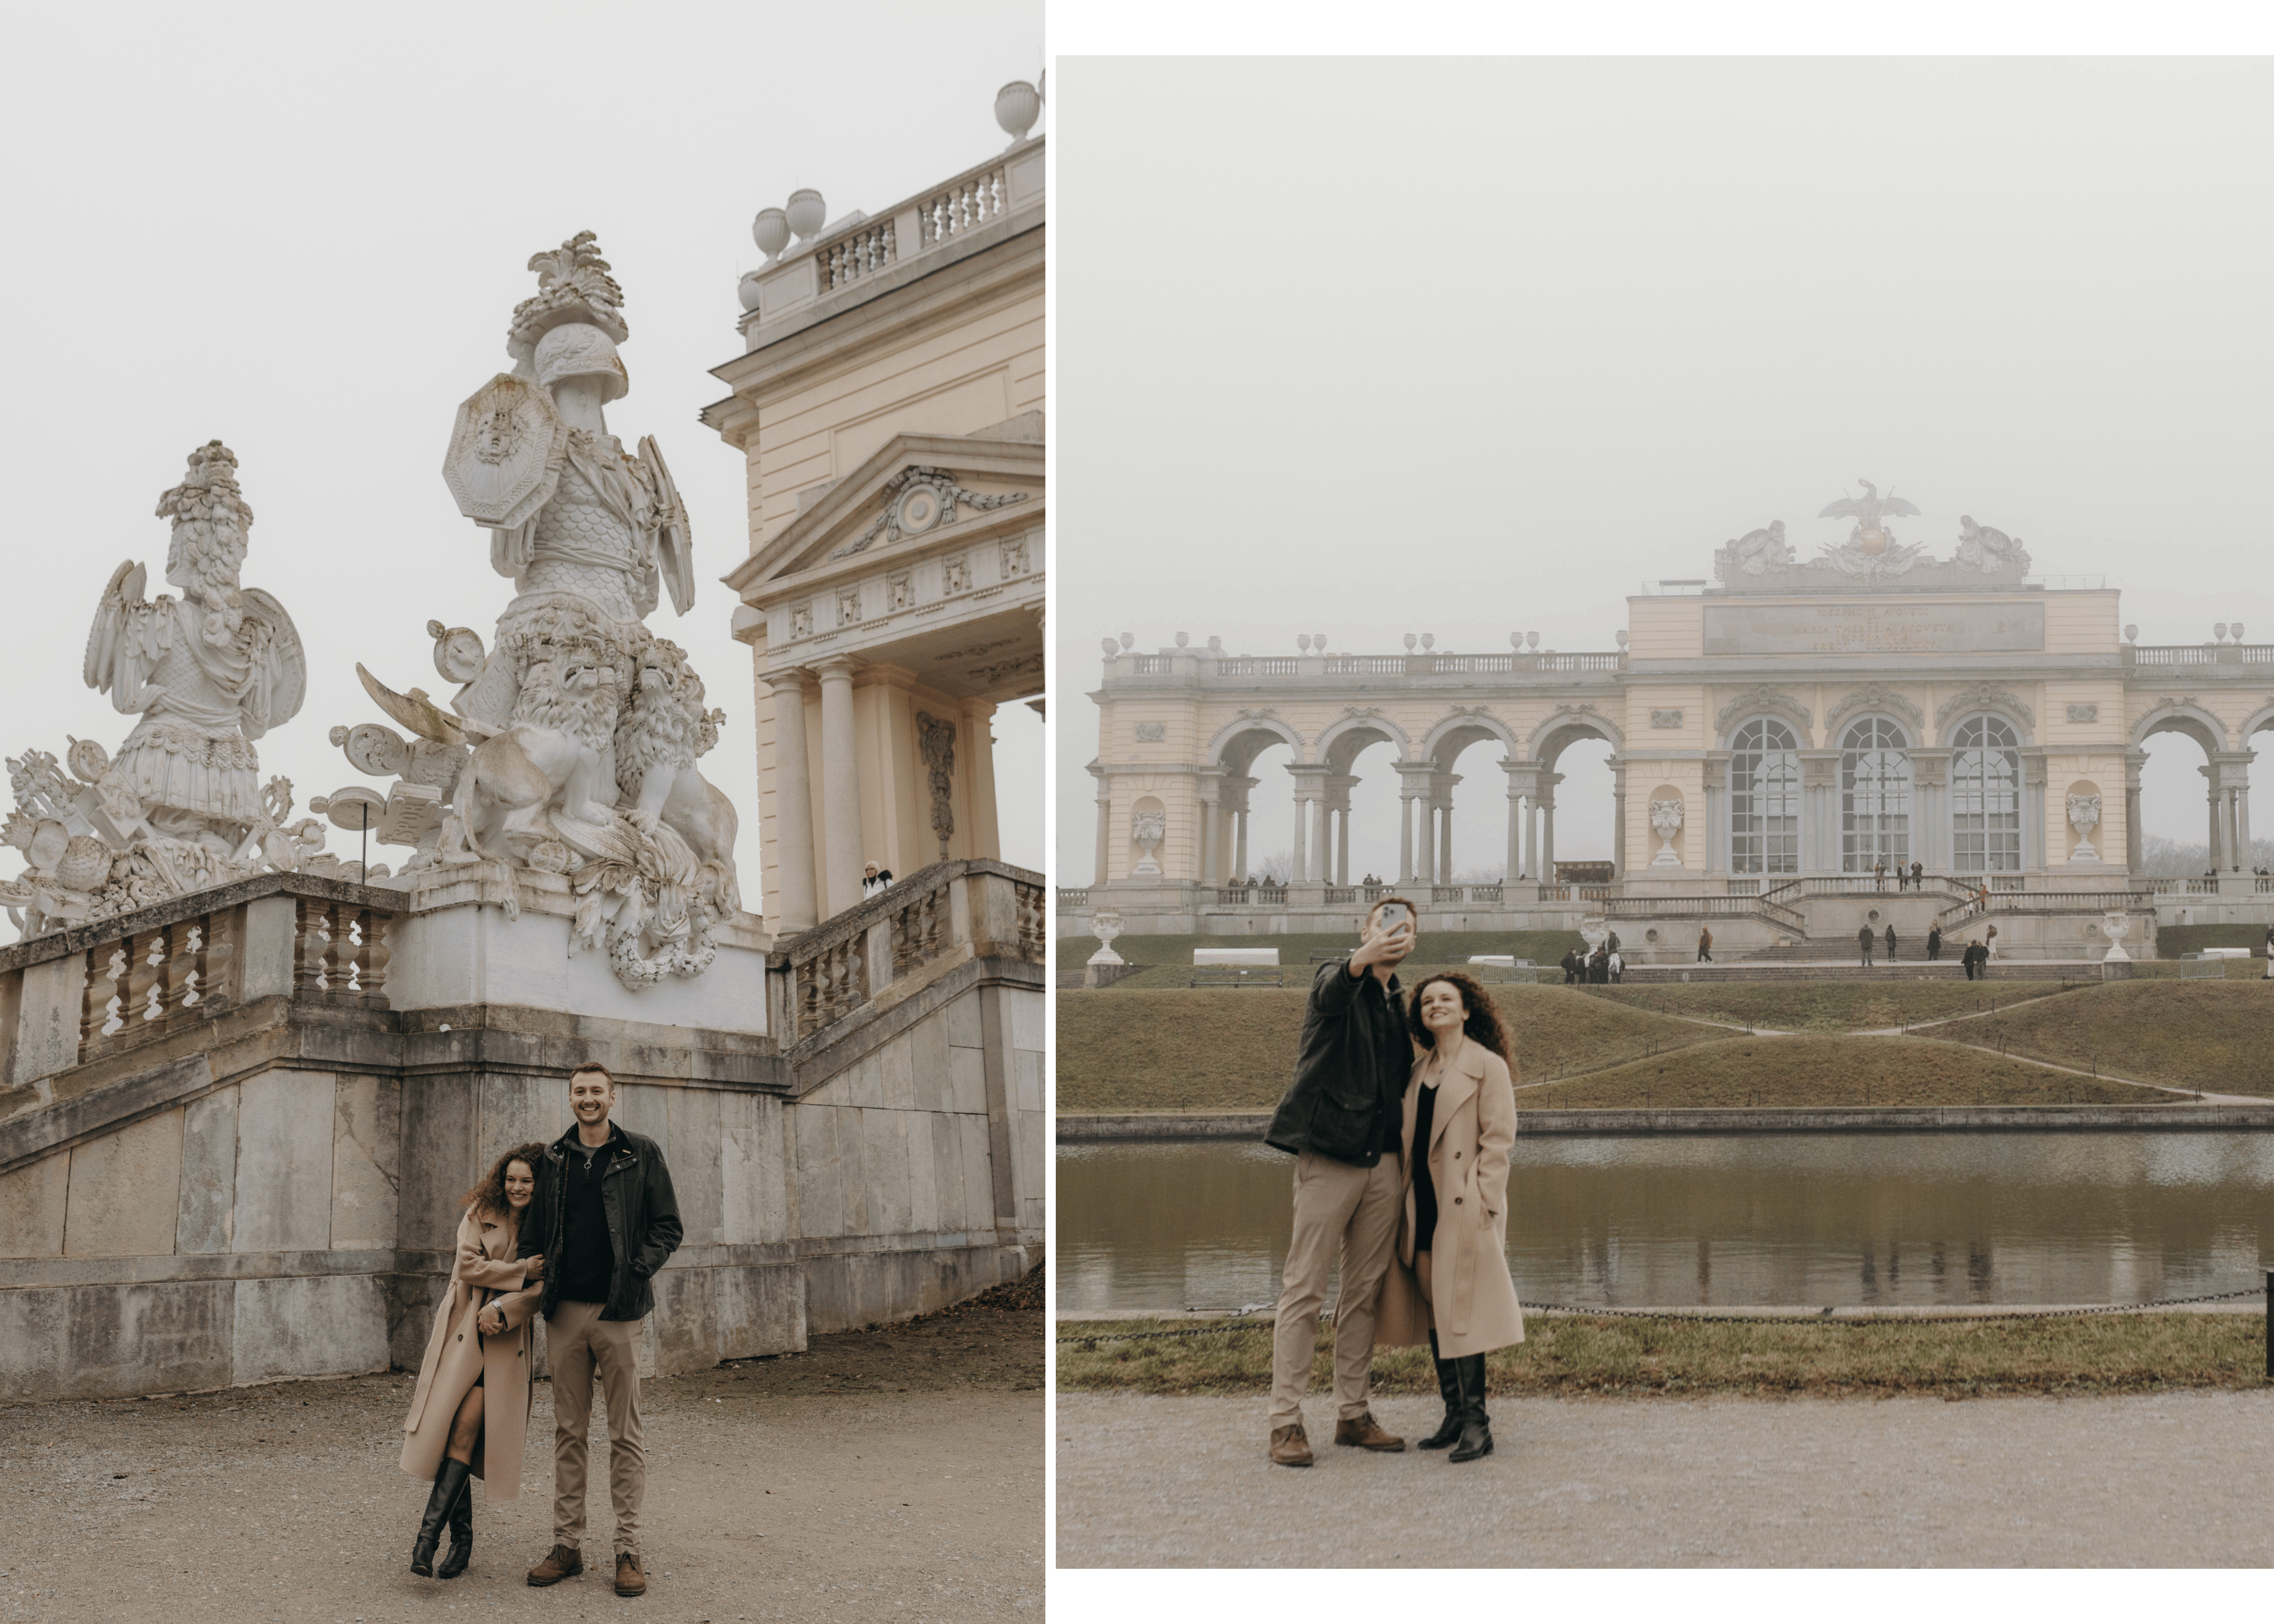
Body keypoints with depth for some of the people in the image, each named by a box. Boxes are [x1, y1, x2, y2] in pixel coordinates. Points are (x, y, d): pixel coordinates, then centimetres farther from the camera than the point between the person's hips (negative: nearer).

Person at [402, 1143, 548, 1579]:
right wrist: (520, 1271, -11)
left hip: (505, 1340, -1)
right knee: (449, 1426, -7)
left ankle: (428, 1534, -14)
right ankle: (461, 1538, 2)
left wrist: (503, 1307, -14)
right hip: (463, 1330, 1)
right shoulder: (480, 1214, 7)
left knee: (467, 1428, -14)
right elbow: (468, 1263, -5)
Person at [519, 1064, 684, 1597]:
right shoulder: (551, 1159, 11)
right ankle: (567, 1544, 13)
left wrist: (638, 1270, -12)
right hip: (564, 1312, 3)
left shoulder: (642, 1154, 3)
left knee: (625, 1434, 0)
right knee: (568, 1432, 7)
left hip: (619, 1312, -3)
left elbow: (668, 1227, 3)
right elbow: (533, 1232, 13)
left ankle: (628, 1550, 3)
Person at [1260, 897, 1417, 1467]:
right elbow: (1334, 991, -28)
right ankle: (1286, 1421, -2)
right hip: (1328, 1155, -6)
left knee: (1365, 1291, 9)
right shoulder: (1335, 978, -2)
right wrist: (1363, 960, -50)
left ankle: (1353, 1414, 17)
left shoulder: (1400, 1004, 18)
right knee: (1304, 1290, -4)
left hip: (1382, 1160, 6)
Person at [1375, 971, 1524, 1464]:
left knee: (1460, 1308, -9)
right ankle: (1455, 1415, 16)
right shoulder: (1420, 1071, 16)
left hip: (1464, 1207, -7)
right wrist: (1404, 1197, 8)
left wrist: (1484, 1204, -15)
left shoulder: (1488, 1066, -3)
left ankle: (1476, 1422, -5)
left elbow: (1498, 1140, -8)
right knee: (1432, 1308, 8)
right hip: (1421, 1203, 7)